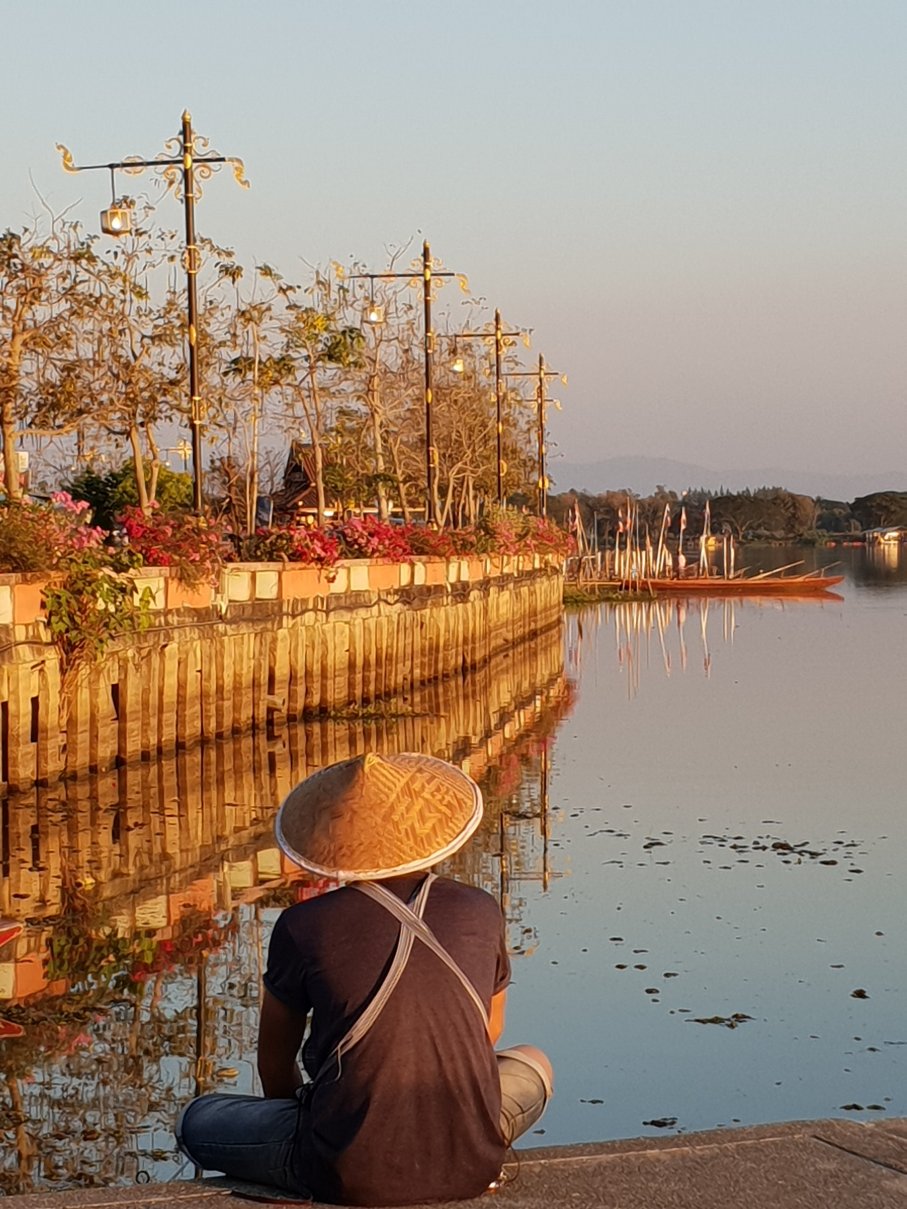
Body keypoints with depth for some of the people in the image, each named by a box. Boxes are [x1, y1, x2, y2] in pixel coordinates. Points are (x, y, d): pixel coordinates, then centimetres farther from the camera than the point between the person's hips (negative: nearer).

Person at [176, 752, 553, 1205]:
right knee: (532, 1066, 34)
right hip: (470, 1165, 3)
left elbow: (274, 1066, 10)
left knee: (197, 1122, 22)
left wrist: (296, 1113, 32)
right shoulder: (480, 912, 3)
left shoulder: (304, 927, -4)